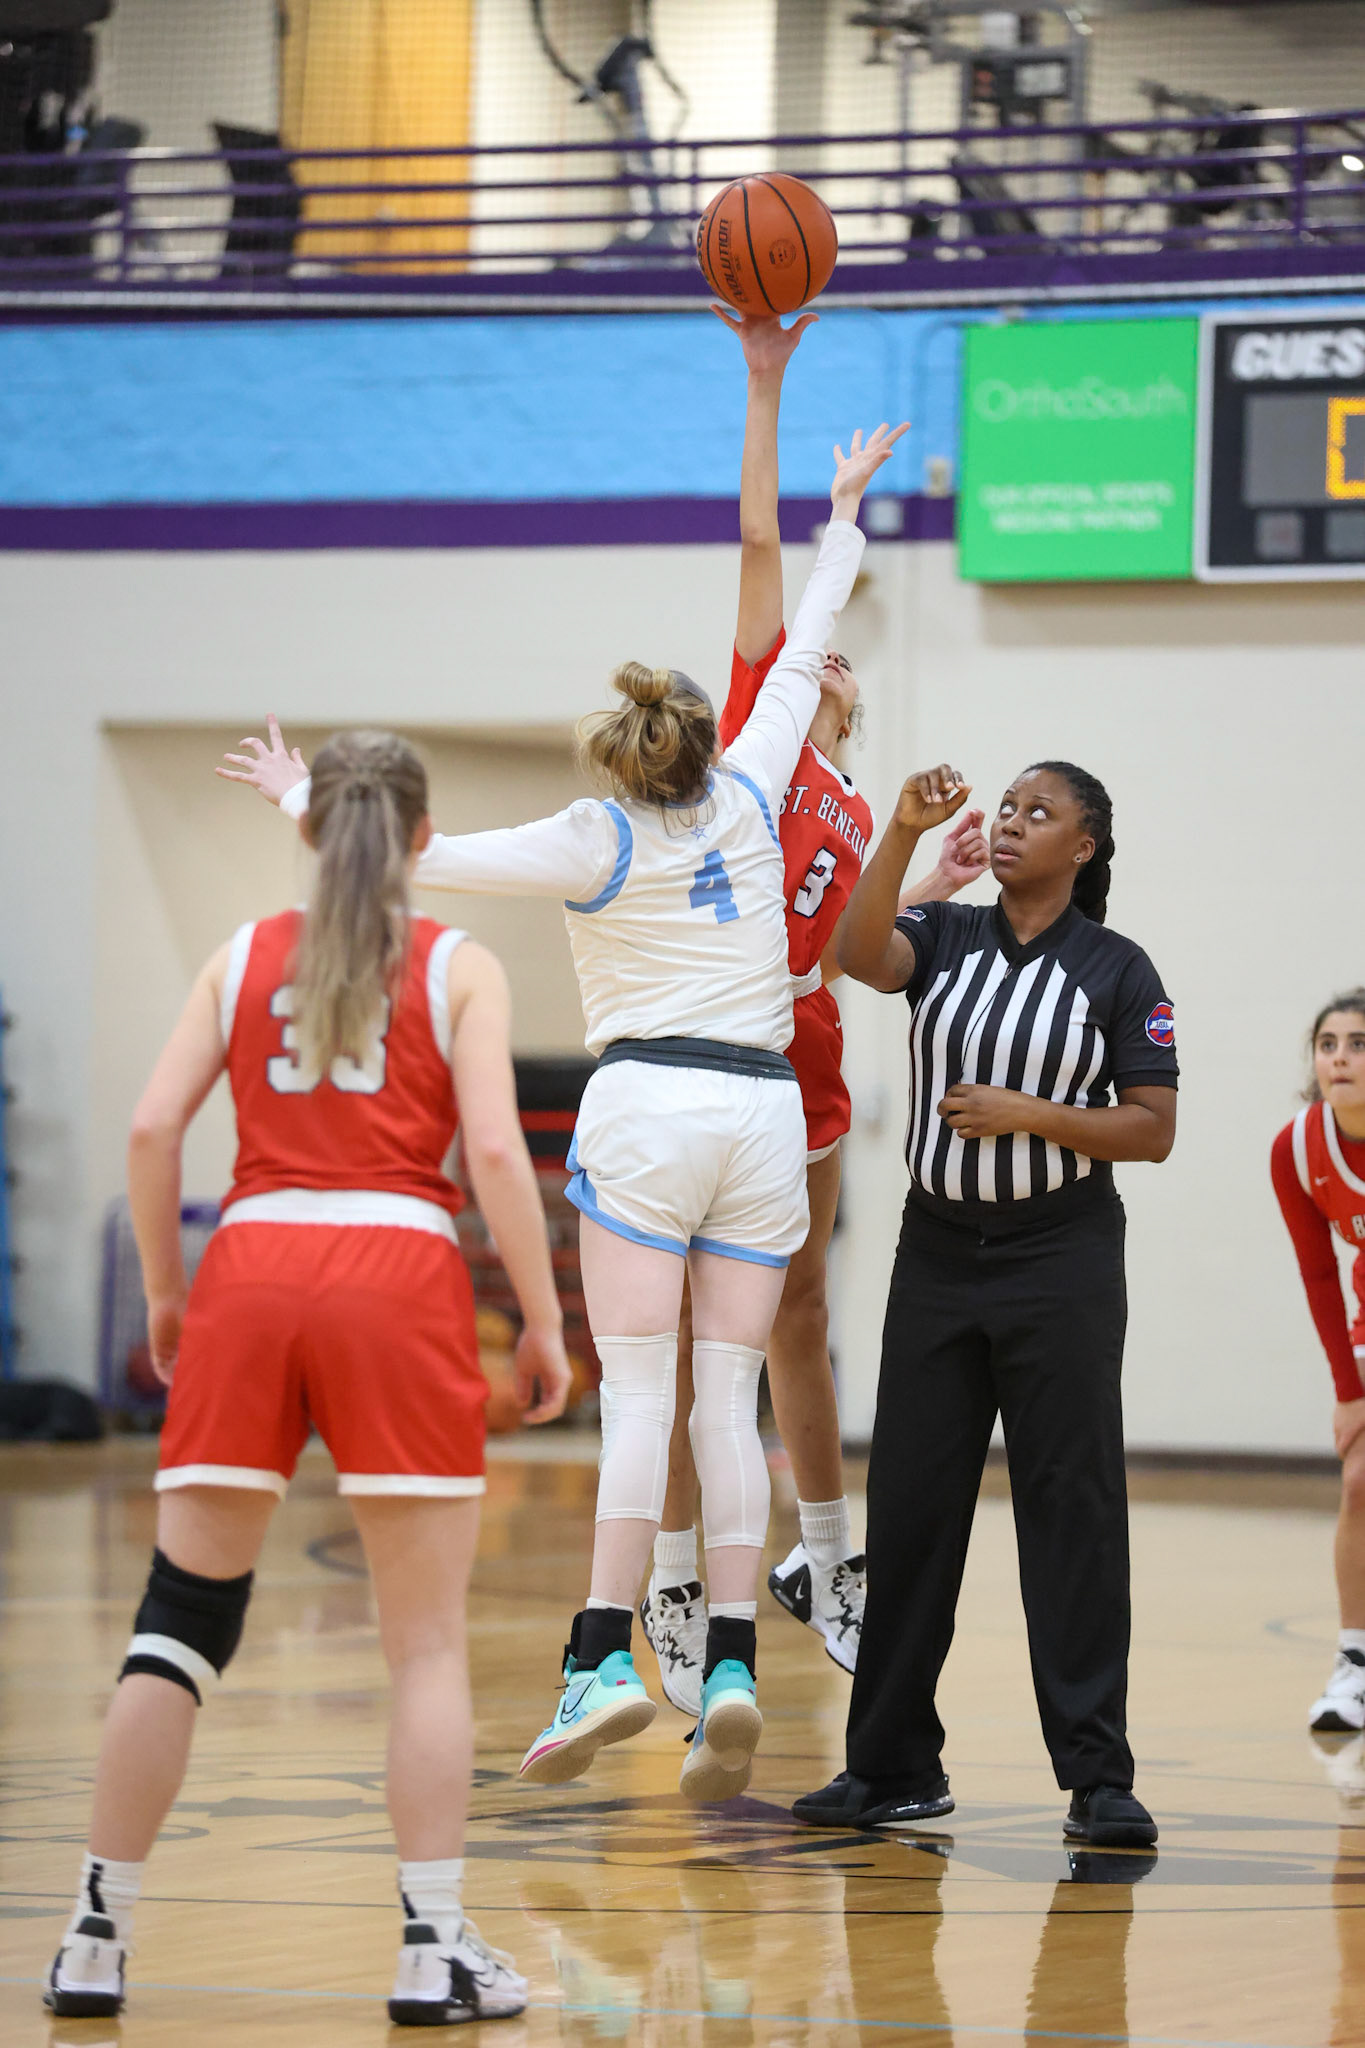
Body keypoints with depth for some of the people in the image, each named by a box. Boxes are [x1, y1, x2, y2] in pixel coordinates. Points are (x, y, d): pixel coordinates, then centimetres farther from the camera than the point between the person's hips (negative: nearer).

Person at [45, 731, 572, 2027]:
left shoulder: (245, 956, 14)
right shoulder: (457, 968, 7)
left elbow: (153, 1126, 5)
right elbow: (495, 1152, -4)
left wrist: (163, 1289, 15)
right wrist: (543, 1324, 1)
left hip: (251, 1258, 3)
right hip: (399, 1269, -2)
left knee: (182, 1618, 7)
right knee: (426, 1640, 2)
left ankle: (98, 1936, 8)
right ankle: (434, 1947, -2)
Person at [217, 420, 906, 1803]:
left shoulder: (597, 844, -1)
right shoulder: (745, 800, 9)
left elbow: (423, 858, -1)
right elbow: (801, 661, 22)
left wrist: (305, 800, 14)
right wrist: (843, 516, 33)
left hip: (648, 1104, -3)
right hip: (763, 1110, 4)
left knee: (637, 1391, -8)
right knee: (727, 1401, 0)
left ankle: (606, 1655, -18)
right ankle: (730, 1666, -9)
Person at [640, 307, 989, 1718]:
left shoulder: (858, 819, 21)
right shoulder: (753, 723, 7)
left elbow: (834, 950, 14)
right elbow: (761, 540, 4)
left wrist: (937, 886, 6)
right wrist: (764, 384, 2)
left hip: (797, 1063, 5)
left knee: (795, 1314, 15)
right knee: (689, 1327, -2)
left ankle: (825, 1562, 25)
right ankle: (675, 1582, 2)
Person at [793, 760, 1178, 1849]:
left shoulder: (1119, 970, -2)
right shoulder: (947, 937, 7)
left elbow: (1154, 1131, -4)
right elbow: (860, 955, -15)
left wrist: (1028, 1115, -15)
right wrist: (904, 832, -24)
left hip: (1061, 1260, -4)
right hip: (939, 1254, 4)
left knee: (1072, 1505, -6)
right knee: (910, 1502, 5)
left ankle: (1099, 1777, -4)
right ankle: (895, 1767, 13)